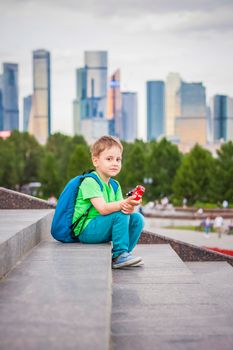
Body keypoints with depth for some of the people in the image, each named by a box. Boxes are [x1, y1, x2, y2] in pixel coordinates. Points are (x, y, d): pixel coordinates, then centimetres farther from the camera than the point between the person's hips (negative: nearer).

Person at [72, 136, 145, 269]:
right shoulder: (90, 182, -15)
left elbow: (123, 207, -2)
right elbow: (102, 209, -28)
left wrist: (129, 207, -27)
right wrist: (124, 203, -41)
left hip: (102, 231, 8)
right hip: (85, 231, -8)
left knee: (137, 218, -4)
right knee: (120, 215, -26)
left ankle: (119, 257, -4)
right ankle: (119, 254, -18)